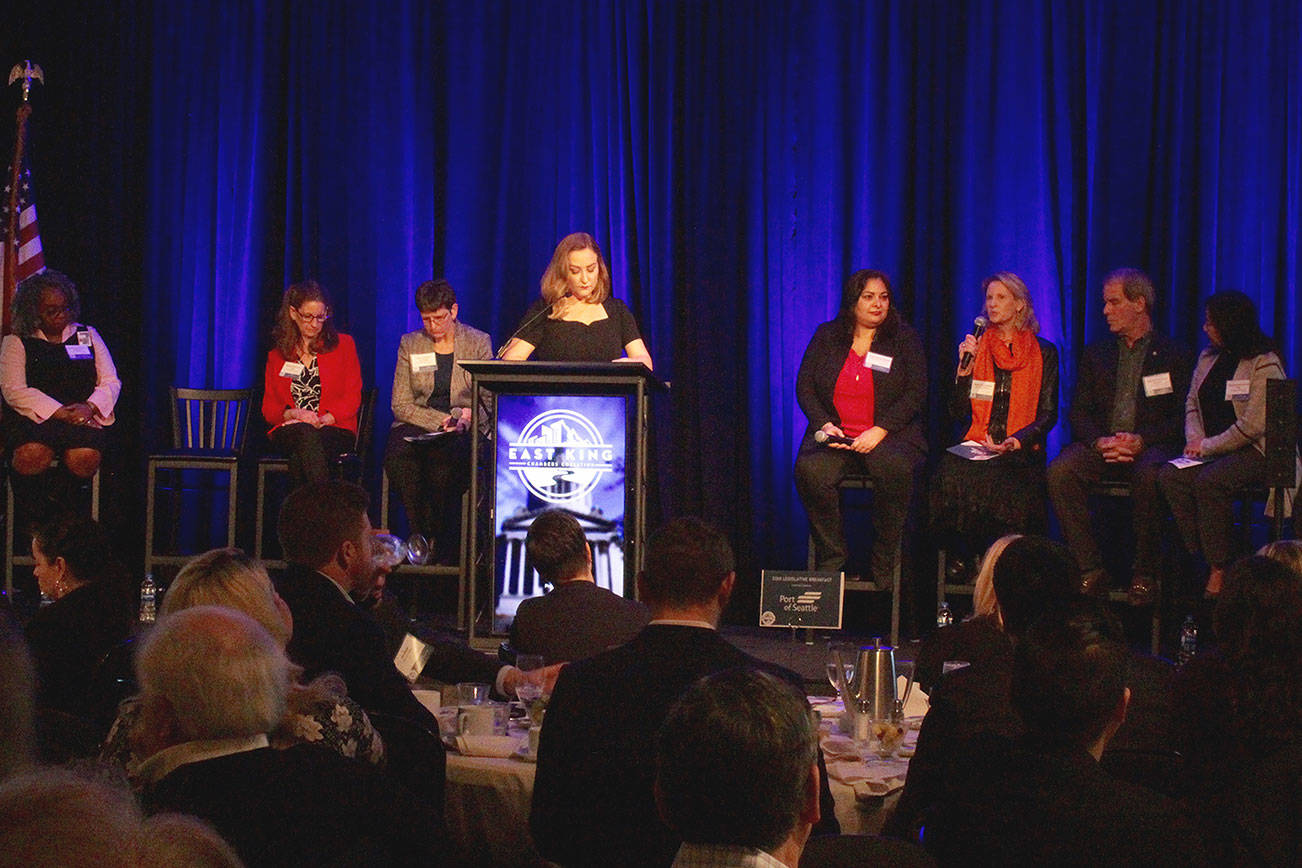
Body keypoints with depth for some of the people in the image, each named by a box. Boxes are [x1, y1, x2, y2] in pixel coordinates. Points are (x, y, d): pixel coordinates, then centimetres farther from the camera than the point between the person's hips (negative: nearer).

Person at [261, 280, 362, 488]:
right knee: (304, 434, -38)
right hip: (289, 431, 1)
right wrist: (291, 414, -9)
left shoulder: (343, 344, 15)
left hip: (335, 430, -1)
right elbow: (268, 408, 15)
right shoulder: (277, 355, 20)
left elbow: (352, 398, 6)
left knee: (299, 454, -37)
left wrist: (324, 419, -13)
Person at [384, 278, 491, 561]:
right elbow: (401, 405, 4)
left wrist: (467, 417, -17)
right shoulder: (409, 344, 11)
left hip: (465, 429, -2)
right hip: (418, 425, 2)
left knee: (444, 456, -38)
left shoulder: (478, 342, 8)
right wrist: (441, 420, -11)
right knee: (397, 455, -34)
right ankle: (421, 535, -25)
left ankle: (446, 546, -26)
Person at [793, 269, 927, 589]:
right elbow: (804, 386, 9)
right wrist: (825, 425, -9)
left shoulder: (904, 338, 6)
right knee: (810, 469, -31)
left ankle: (884, 564, -20)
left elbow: (916, 393, -2)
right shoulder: (826, 337, 12)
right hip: (835, 434, 2)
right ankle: (831, 559, -18)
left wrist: (879, 432, -15)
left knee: (894, 467, -37)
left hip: (890, 434, -2)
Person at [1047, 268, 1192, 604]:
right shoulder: (1096, 353, 19)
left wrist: (1140, 440, -17)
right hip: (1101, 447, 4)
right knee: (1059, 471, -27)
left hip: (1150, 447, -3)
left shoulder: (1173, 355, 7)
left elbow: (1181, 418, -1)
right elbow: (1079, 412, 12)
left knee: (1149, 475, -38)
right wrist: (1100, 441, -10)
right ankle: (1090, 569, -22)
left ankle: (1144, 573, -25)